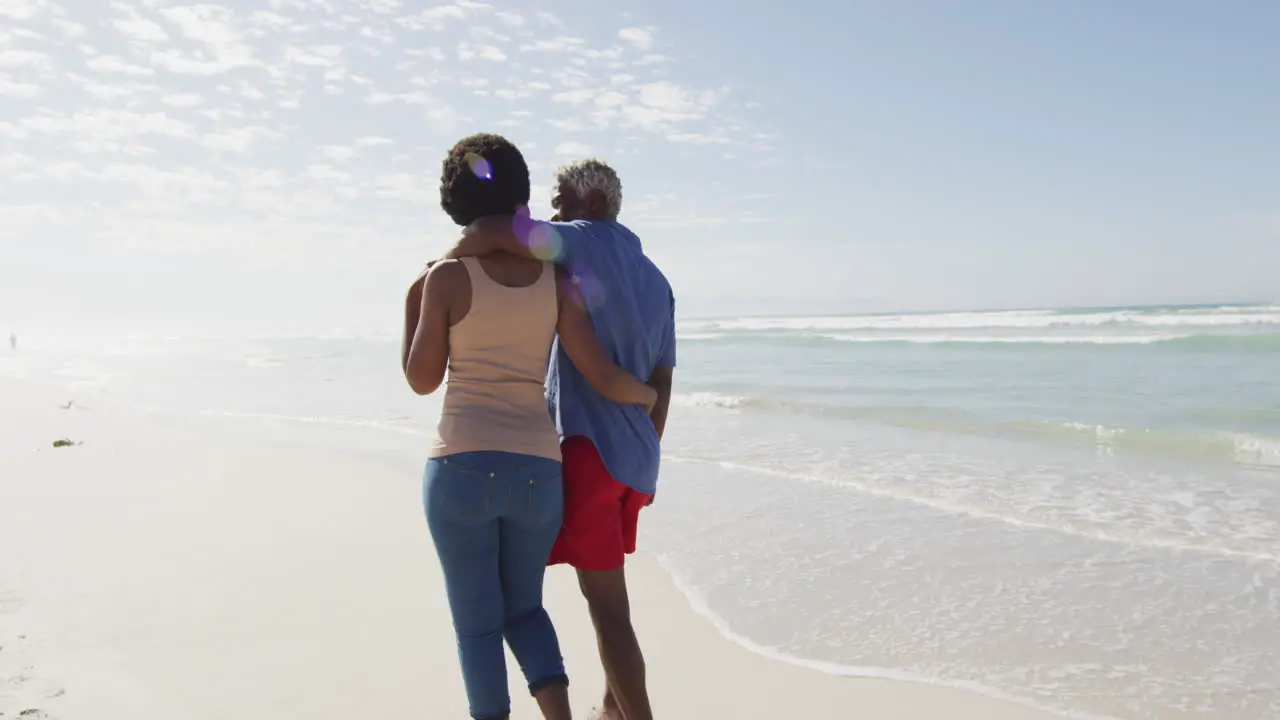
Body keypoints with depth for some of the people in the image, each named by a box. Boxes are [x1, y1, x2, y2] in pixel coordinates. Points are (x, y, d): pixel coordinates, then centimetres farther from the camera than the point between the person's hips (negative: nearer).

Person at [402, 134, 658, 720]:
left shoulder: (446, 277, -4)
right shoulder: (556, 279, 3)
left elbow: (422, 380, 3)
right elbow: (602, 377, -2)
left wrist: (412, 304, 17)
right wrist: (647, 394, 20)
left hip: (461, 468, -3)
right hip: (536, 471, 3)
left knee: (477, 621, 12)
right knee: (523, 607, 23)